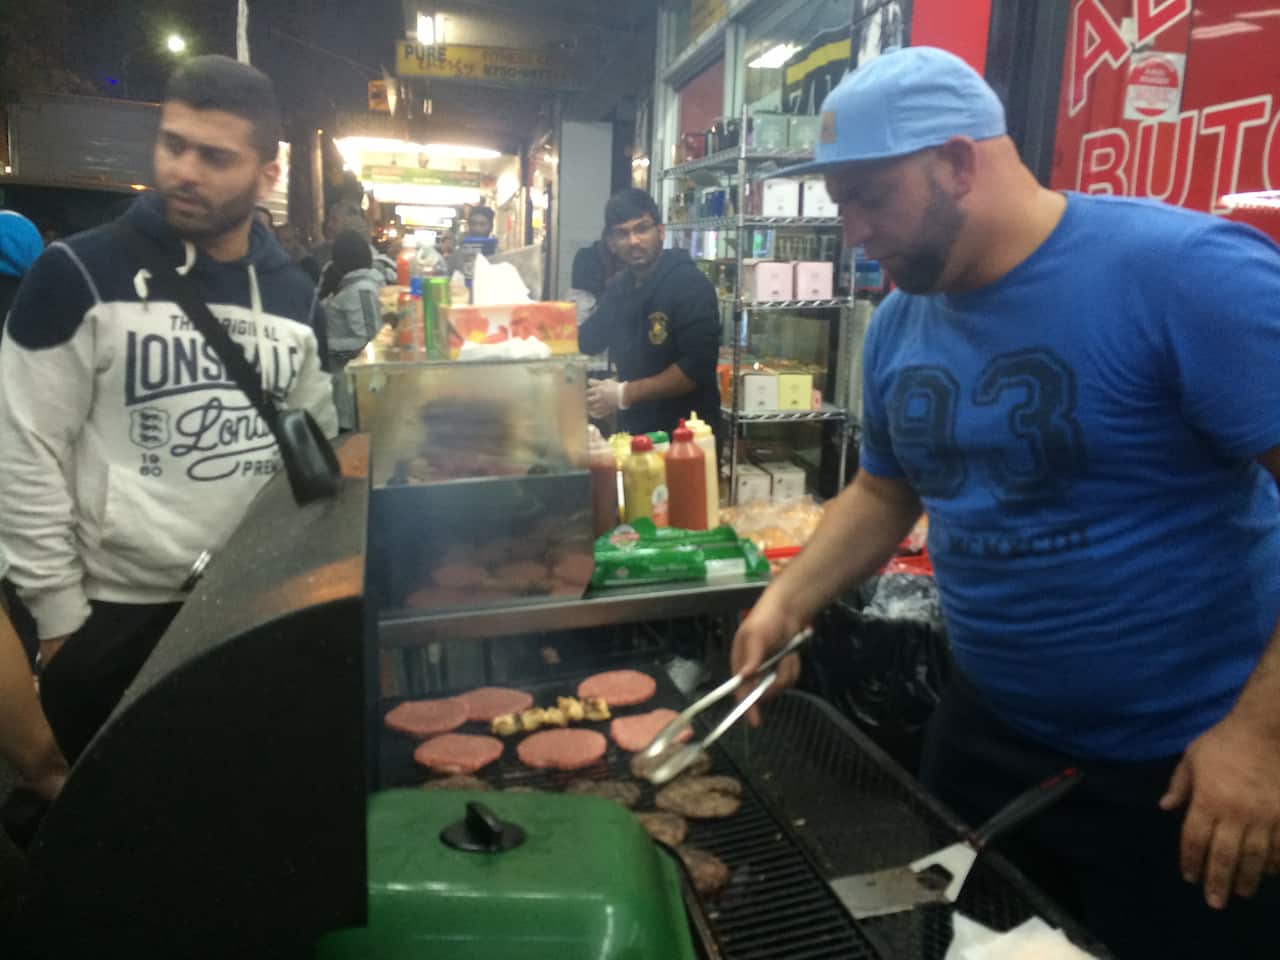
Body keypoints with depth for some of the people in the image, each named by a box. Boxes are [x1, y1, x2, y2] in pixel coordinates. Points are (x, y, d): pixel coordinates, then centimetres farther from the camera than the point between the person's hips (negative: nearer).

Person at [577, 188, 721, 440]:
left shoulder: (690, 284, -15)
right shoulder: (618, 287, 8)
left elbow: (697, 366, -24)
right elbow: (585, 339, 21)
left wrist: (625, 394, -23)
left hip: (685, 434, -7)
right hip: (632, 430, 7)